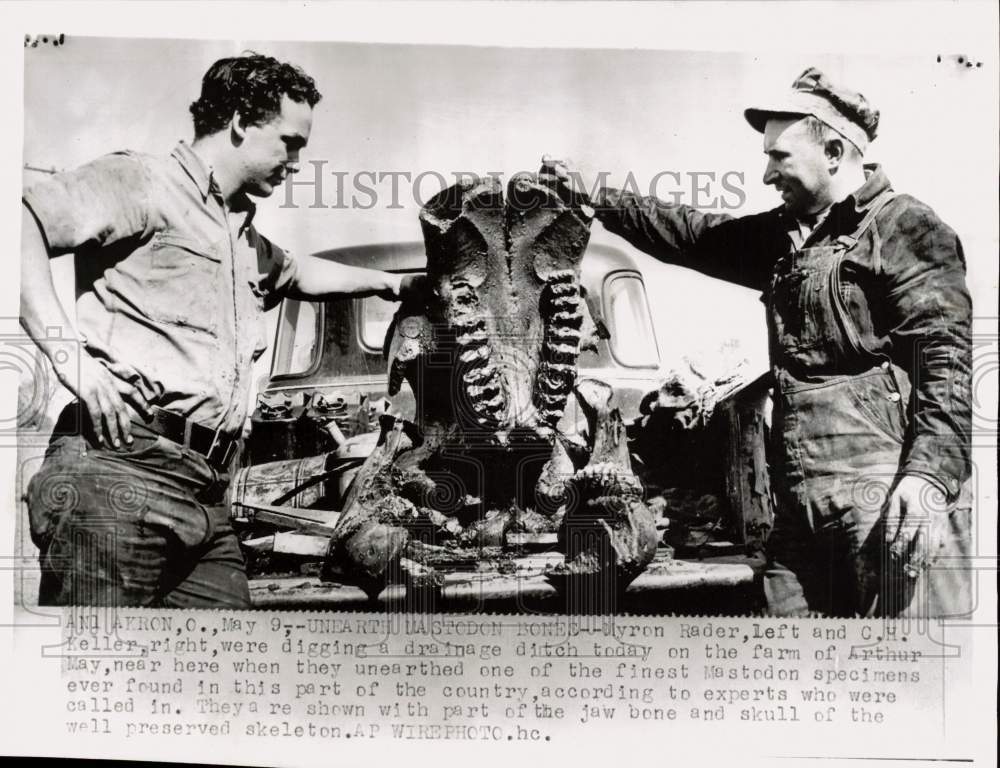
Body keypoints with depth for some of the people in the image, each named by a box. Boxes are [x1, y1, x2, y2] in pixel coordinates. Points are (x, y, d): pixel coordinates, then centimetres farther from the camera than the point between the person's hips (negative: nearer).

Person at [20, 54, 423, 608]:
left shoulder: (247, 239, 30)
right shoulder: (144, 184, 0)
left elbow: (297, 273, 51)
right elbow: (26, 221, -14)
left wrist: (392, 283, 54)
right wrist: (69, 352, -20)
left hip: (205, 494, 9)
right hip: (119, 468, -8)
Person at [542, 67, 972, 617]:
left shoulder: (905, 228, -4)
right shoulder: (785, 233, 19)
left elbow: (948, 359, -13)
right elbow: (692, 234, 28)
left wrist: (928, 476, -24)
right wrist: (593, 196, 27)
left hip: (889, 502, -7)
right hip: (801, 505, 7)